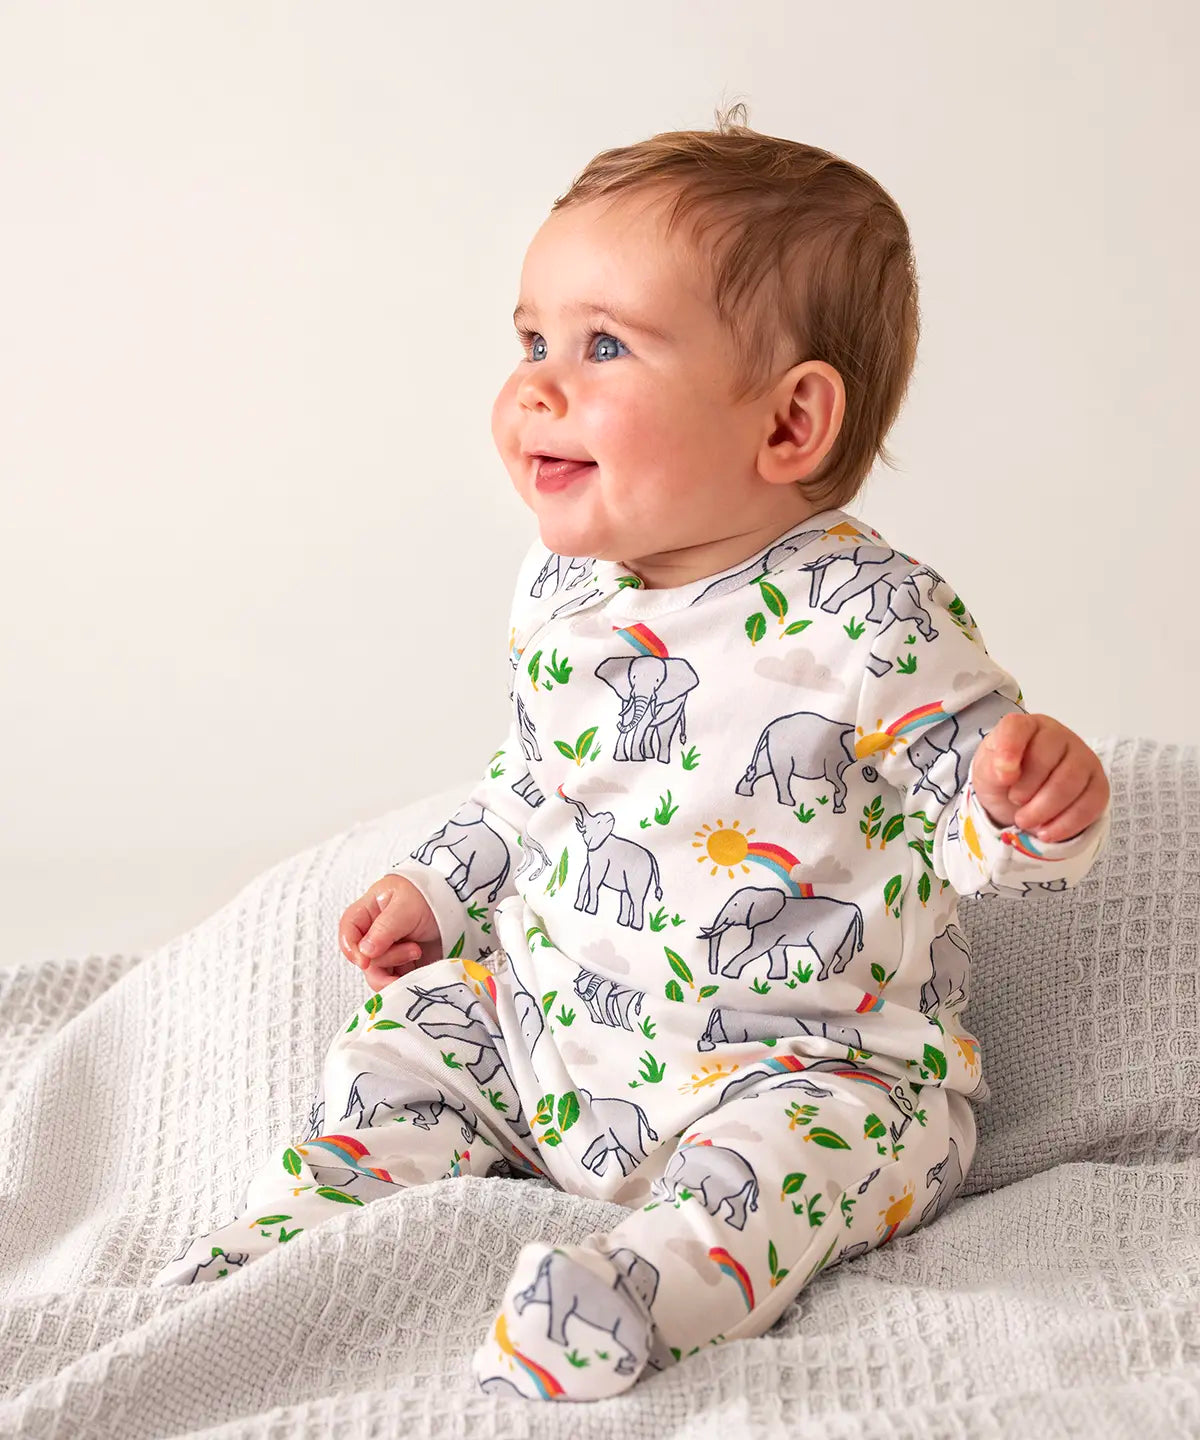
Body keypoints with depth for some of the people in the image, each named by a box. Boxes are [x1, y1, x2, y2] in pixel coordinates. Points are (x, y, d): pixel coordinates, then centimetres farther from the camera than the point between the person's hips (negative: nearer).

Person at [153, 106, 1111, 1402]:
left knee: (805, 1135, -33)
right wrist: (437, 887, 14)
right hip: (552, 1016, 7)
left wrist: (1038, 803, -39)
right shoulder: (556, 587, 1)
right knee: (404, 1032, 9)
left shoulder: (868, 615, -20)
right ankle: (305, 1221, 19)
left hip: (808, 1053, -7)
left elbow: (987, 833, -17)